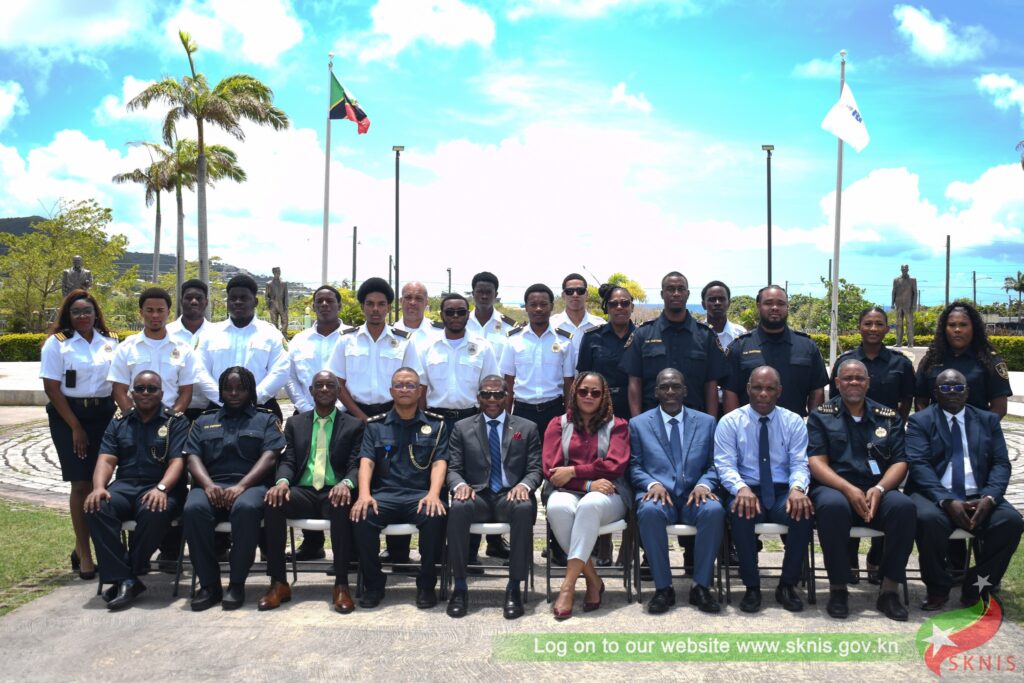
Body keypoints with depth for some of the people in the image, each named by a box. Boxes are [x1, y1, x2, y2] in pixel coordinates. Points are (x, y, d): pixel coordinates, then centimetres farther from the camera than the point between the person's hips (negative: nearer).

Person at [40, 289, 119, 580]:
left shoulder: (110, 342, 8)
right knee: (81, 484, -2)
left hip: (104, 414, 3)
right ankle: (84, 553, 9)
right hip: (69, 416, -3)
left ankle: (84, 546, 18)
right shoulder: (57, 343, -1)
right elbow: (52, 389, -5)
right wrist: (76, 427, -8)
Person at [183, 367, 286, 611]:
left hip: (250, 485, -2)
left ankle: (237, 583, -23)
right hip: (210, 485, 3)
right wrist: (208, 485, -11)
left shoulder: (266, 419, 15)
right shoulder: (204, 421, 24)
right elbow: (193, 457, 10)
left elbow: (269, 456, 0)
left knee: (246, 508, -37)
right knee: (193, 508, -32)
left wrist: (241, 486, -15)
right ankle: (208, 584, -20)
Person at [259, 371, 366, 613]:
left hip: (334, 492, -2)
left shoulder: (355, 425, 11)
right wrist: (282, 481, -16)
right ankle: (278, 583, -22)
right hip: (303, 492, 2)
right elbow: (287, 461, 9)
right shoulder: (295, 423, 18)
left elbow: (356, 465, 1)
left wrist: (346, 484, -23)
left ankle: (341, 585, -29)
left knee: (343, 506, -38)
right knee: (273, 502, -31)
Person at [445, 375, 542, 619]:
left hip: (510, 496, 0)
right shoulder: (462, 428, 14)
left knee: (524, 508, -36)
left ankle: (514, 587, -26)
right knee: (458, 507, -35)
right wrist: (460, 484, -17)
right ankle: (460, 586, -22)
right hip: (477, 495, 0)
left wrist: (524, 485, -17)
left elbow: (535, 469, 7)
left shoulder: (527, 428, 14)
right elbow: (453, 469, 7)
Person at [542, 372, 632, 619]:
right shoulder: (558, 424, 14)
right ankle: (593, 580, -22)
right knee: (558, 507, -36)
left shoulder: (617, 425, 13)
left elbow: (615, 466, -4)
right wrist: (588, 484, -12)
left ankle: (568, 586, -36)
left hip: (607, 495, -1)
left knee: (590, 505, -38)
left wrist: (573, 471, -11)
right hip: (567, 493, 1)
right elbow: (551, 470, 2)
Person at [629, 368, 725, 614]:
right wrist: (652, 484, -12)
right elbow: (634, 466, 8)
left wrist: (704, 484, -10)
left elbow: (713, 465, 12)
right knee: (649, 511, -37)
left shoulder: (706, 422, 16)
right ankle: (663, 588, -22)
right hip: (658, 494, -1)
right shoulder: (638, 424, 14)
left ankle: (701, 586, -20)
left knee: (714, 510, -34)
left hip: (694, 496, 1)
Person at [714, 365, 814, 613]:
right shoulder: (730, 422, 2)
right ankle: (751, 587, -17)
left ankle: (787, 585, -11)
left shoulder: (793, 422, 8)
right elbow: (725, 465, -6)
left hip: (782, 492, 2)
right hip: (747, 491, -1)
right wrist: (741, 488, -28)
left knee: (803, 512, -31)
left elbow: (799, 464, 0)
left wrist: (797, 488, -23)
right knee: (741, 513, -35)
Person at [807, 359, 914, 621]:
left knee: (904, 506, -31)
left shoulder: (888, 417, 16)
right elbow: (816, 462, -2)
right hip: (834, 488, -2)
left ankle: (889, 589, -18)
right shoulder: (821, 415, 9)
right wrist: (849, 489, -18)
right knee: (832, 506, -37)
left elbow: (899, 462, 8)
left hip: (878, 492, 2)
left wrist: (879, 489, -13)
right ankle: (838, 589, -21)